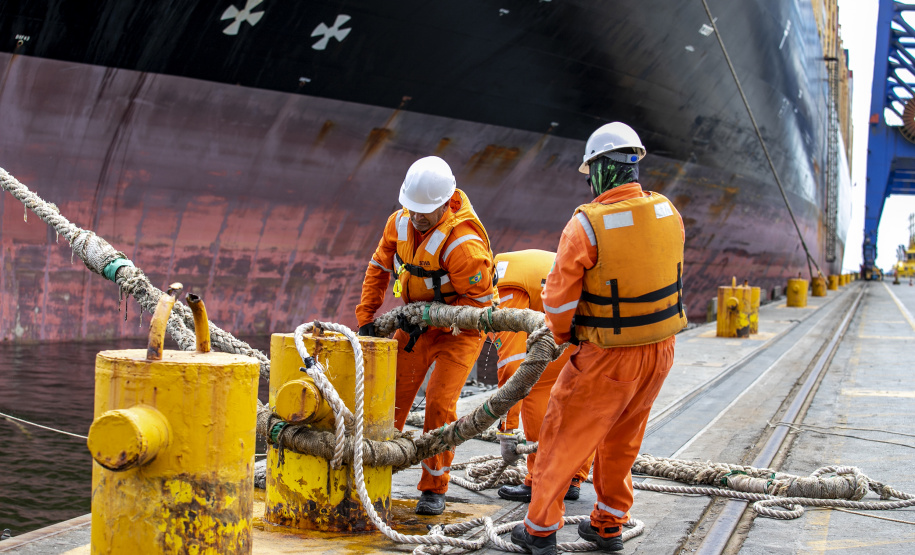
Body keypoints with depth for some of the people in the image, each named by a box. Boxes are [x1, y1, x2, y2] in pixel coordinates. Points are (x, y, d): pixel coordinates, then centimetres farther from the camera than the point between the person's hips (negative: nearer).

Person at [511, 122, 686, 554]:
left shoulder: (586, 224, -20)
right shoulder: (668, 213, -3)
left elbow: (559, 297, -13)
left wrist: (562, 333, 7)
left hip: (608, 357, -6)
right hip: (660, 349, 6)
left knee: (564, 436, 11)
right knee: (622, 439, 22)